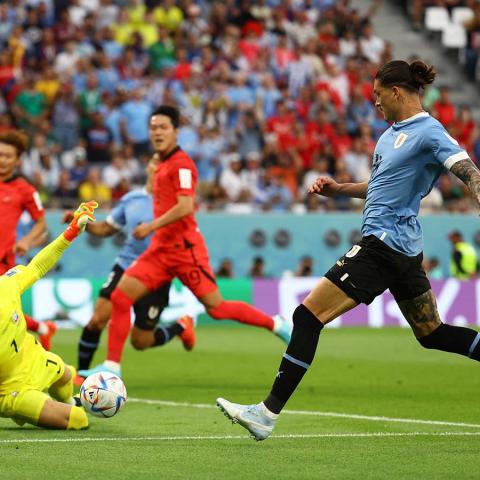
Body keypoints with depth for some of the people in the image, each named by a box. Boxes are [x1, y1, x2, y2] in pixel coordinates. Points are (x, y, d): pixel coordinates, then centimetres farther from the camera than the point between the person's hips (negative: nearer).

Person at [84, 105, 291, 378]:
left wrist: (151, 226, -17)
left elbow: (185, 206, -20)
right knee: (120, 296, -6)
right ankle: (112, 365, -5)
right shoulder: (162, 164, 17)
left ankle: (277, 325, 16)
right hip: (161, 248, 8)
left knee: (216, 308, -4)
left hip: (184, 248, -8)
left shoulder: (181, 163, -10)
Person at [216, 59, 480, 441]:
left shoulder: (429, 133, -12)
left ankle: (268, 412, -10)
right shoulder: (393, 133, 16)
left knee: (308, 315, -11)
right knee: (432, 334, 17)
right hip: (405, 249, 10)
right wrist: (338, 188, 16)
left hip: (384, 244, -10)